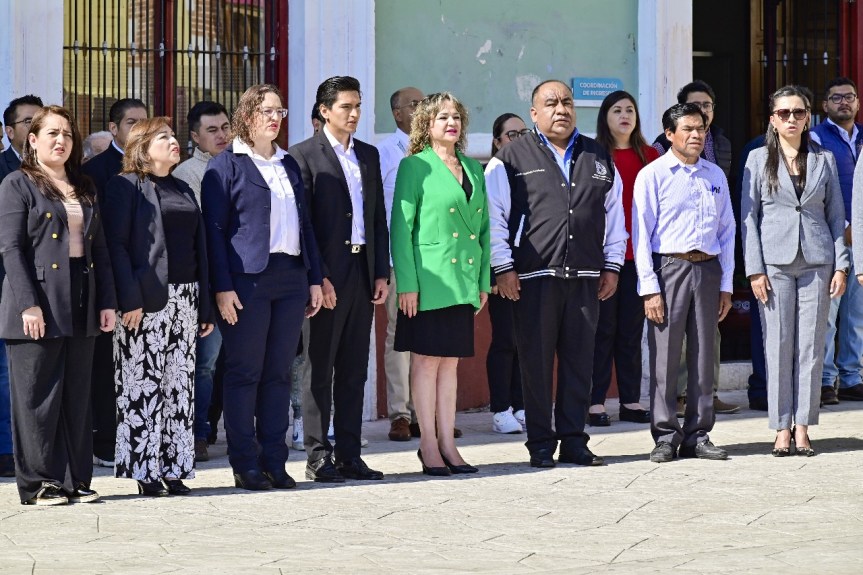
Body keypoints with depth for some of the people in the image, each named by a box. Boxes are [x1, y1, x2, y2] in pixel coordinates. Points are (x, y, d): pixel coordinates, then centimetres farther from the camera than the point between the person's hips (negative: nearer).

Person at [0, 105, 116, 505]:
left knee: (77, 396, 8)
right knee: (38, 398, -3)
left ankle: (75, 480, 12)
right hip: (39, 306, -6)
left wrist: (107, 302, 8)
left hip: (80, 307, 6)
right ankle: (37, 483, 2)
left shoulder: (83, 190, 17)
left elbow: (99, 249, 17)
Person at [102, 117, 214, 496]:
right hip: (146, 300, -6)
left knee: (179, 386, 4)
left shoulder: (183, 191, 19)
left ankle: (173, 468, 8)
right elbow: (116, 244, -10)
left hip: (184, 299, 7)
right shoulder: (126, 186, -2)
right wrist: (129, 300, -19)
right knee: (143, 386, -6)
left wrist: (204, 307, 13)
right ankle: (145, 471, -3)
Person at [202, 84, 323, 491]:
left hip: (290, 276, 6)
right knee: (244, 372, -2)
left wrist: (314, 278, 12)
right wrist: (223, 287, -13)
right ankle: (245, 465, 1)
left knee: (279, 373, 6)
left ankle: (274, 461, 10)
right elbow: (214, 229, -5)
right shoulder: (226, 165, -1)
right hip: (247, 278, -6)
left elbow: (305, 224, 20)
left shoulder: (289, 164, 18)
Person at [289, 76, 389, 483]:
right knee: (320, 368, -1)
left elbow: (378, 218, 16)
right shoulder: (305, 155, -4)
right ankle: (318, 456, 1)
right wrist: (317, 277, -14)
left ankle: (349, 454, 12)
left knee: (354, 369, 8)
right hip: (326, 276, -6)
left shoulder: (369, 156, 15)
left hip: (362, 272, 6)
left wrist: (382, 273, 8)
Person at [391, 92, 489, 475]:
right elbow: (401, 227, -8)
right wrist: (406, 283, -14)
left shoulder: (473, 169, 14)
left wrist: (483, 281, 12)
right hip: (430, 279, -6)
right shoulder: (415, 166, -4)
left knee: (451, 360, 9)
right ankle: (428, 445, 3)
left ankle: (447, 444, 12)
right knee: (427, 360, -1)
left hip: (464, 280, 6)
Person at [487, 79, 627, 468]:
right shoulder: (511, 159, 3)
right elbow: (494, 216, 0)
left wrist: (612, 266, 12)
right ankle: (540, 445, 6)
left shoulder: (599, 159, 15)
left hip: (585, 277, 3)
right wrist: (503, 268, -7)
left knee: (580, 360, 4)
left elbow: (614, 214, 18)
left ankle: (574, 441, 11)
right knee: (536, 362, -1)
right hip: (534, 276, -3)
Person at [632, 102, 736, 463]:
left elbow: (727, 231, 15)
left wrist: (726, 284, 9)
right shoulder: (652, 175, -1)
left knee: (704, 356, 6)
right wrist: (649, 288, -9)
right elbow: (641, 233, -3)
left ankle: (698, 436, 12)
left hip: (707, 269, 4)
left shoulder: (715, 176, 13)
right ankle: (666, 437, 2)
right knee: (664, 355, -4)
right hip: (669, 267, -4)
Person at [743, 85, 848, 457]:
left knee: (811, 345, 0)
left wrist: (841, 266, 3)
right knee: (778, 345, -3)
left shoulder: (824, 160, 10)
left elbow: (836, 215, 11)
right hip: (775, 262, -1)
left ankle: (802, 428, 4)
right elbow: (748, 216, 3)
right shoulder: (759, 160, 5)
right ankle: (782, 429, 2)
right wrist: (754, 269, -5)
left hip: (817, 261, 2)